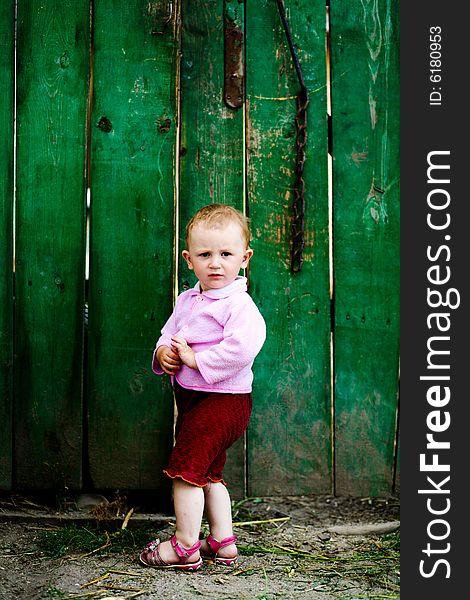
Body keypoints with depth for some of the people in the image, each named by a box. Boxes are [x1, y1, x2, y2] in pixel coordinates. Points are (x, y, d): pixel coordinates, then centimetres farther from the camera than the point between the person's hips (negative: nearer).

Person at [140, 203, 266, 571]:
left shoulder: (239, 304, -18)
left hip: (222, 400, -9)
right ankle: (223, 543, 31)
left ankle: (185, 548, 6)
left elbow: (241, 347, -31)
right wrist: (163, 353, -7)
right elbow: (170, 333, 17)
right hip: (192, 399, 9)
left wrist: (195, 358, -24)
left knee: (185, 468, -7)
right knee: (209, 474, 18)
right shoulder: (188, 300, 9)